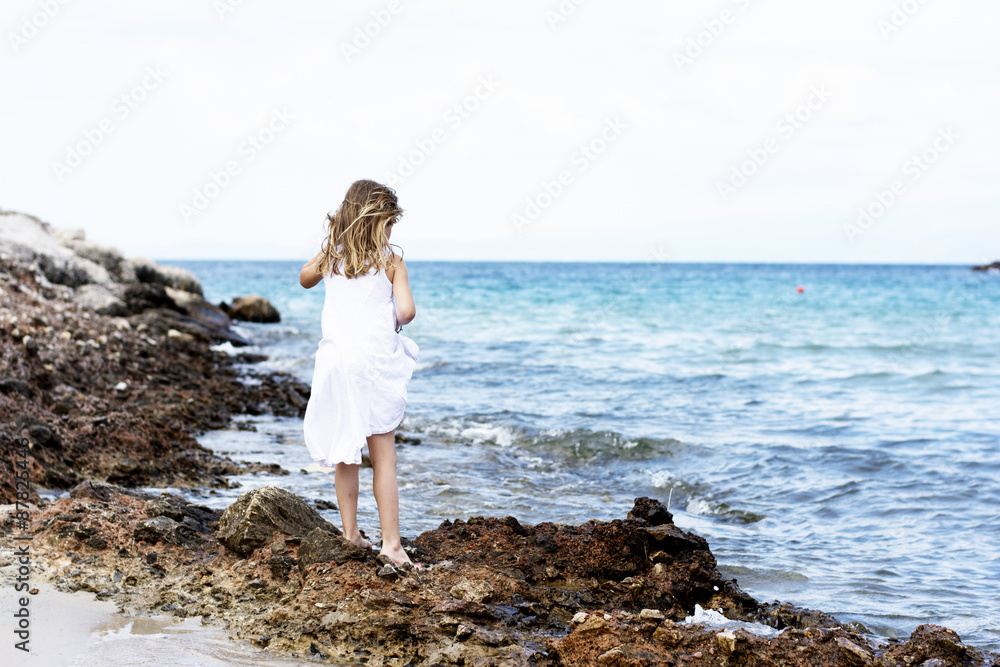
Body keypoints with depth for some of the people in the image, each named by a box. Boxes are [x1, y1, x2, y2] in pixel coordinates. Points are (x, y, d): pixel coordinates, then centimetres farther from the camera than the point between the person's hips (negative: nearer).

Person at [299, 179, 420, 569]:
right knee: (383, 456, 0)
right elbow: (406, 310, -14)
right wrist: (395, 321, 8)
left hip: (336, 359, 3)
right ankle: (391, 542, -3)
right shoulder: (390, 261, -4)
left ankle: (350, 533, 20)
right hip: (377, 361, -3)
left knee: (346, 452, 15)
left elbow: (304, 279, 27)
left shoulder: (330, 257, 6)